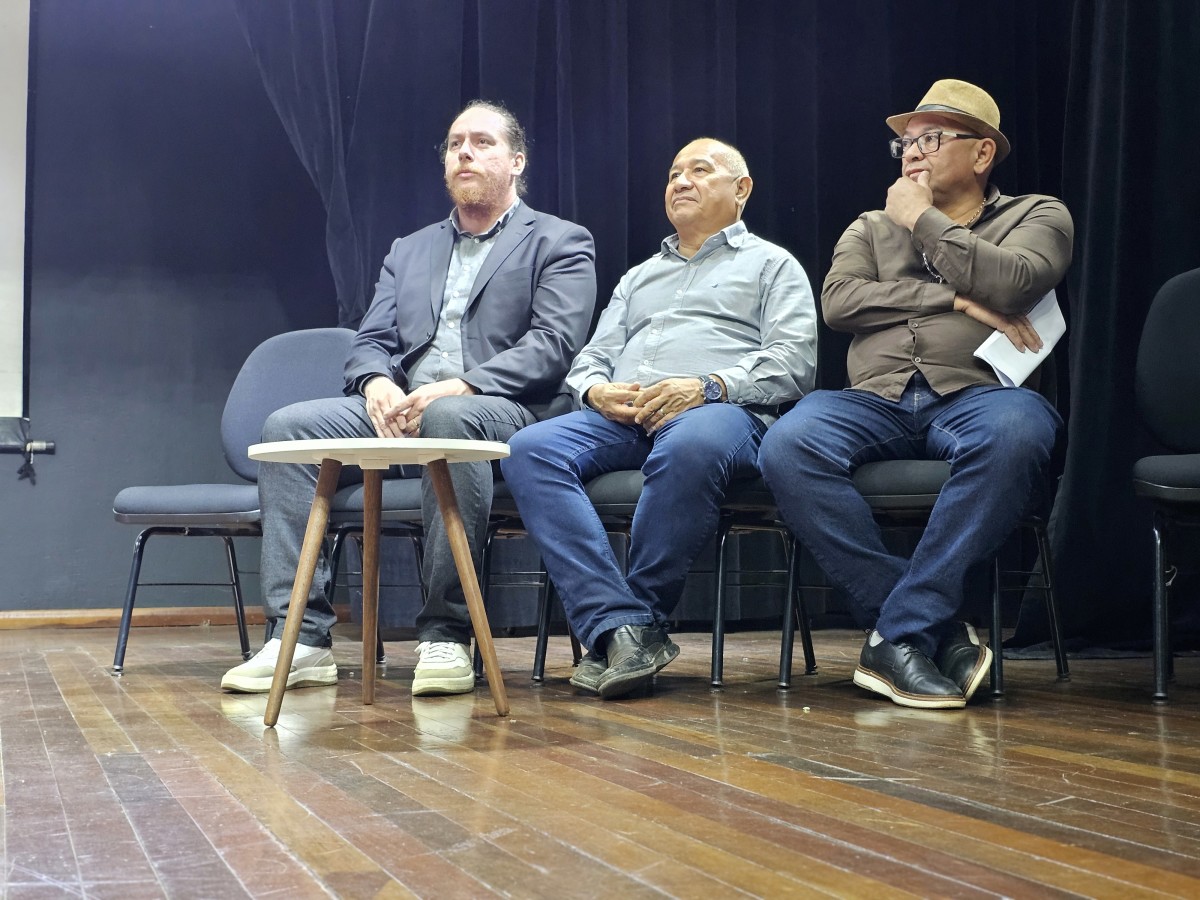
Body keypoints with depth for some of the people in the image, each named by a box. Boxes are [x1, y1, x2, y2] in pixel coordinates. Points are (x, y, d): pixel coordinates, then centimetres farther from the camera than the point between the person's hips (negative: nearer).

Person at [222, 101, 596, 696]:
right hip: (400, 410, 5)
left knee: (451, 419, -40)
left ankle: (446, 636, -33)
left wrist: (456, 387, -19)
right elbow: (371, 341, 18)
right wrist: (377, 384, -9)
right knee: (288, 427, -19)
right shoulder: (409, 250, 27)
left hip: (505, 412, -5)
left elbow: (554, 344, -6)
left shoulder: (559, 243, 10)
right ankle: (300, 638, -21)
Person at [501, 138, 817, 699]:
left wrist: (710, 387, -13)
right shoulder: (639, 277, 36)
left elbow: (793, 360, 4)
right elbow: (591, 359, 27)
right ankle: (619, 626, -36)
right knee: (528, 450, -27)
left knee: (690, 447, -43)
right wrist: (597, 391, 1)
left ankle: (642, 618, -27)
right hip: (620, 417, 5)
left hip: (725, 410, -5)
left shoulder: (771, 264, 20)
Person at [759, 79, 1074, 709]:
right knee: (787, 448, -31)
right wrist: (955, 300, -1)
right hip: (876, 400, 2)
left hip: (977, 395, -2)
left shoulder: (1035, 215, 20)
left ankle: (901, 634, -33)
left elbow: (1011, 284, -5)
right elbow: (838, 301, 6)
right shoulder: (871, 227, 29)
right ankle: (941, 632, -28)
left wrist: (921, 220, 5)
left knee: (1015, 432, -40)